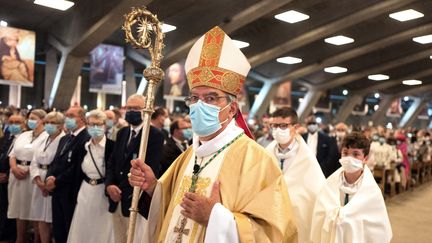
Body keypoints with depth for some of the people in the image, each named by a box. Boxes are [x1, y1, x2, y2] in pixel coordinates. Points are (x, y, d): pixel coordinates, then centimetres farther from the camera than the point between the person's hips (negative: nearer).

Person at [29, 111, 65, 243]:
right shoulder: (42, 139, 13)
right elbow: (34, 162, 8)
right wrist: (38, 180, -7)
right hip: (40, 182, 6)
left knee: (54, 218, 0)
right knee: (41, 218, 10)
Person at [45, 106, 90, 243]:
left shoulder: (86, 139, -15)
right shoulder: (64, 139, 17)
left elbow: (77, 168, -20)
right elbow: (55, 162, 14)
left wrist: (56, 182, -12)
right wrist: (49, 177, -5)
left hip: (71, 193, -8)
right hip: (57, 191, 8)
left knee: (71, 232, 4)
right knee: (58, 230, 16)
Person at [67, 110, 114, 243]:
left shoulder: (112, 146, -13)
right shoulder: (84, 146, 6)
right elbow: (79, 172, 11)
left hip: (103, 192, -5)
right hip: (85, 192, 5)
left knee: (102, 230, 5)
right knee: (81, 230, 14)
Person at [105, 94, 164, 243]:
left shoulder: (155, 135, -9)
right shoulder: (122, 133, 14)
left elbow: (151, 168, -17)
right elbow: (111, 162, 13)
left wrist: (123, 191, -14)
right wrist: (109, 185, -7)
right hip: (117, 201, 7)